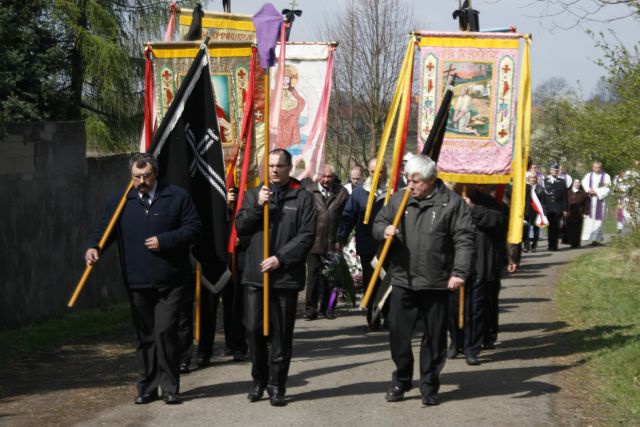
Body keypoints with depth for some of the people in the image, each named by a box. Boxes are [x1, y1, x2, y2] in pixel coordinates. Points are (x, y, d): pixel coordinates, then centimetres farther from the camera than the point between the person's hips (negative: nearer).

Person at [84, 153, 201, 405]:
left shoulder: (177, 197, 1)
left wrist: (164, 241, -12)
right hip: (137, 283, 3)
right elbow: (104, 229, 6)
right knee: (144, 336, 8)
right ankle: (147, 388, 16)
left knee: (165, 331, -9)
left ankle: (170, 388, 1)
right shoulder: (120, 202, 9)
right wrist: (93, 247, -15)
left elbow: (194, 227, -1)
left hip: (171, 281, -3)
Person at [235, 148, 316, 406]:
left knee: (281, 333, 2)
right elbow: (240, 229, 5)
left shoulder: (303, 198, 2)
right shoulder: (253, 195, 12)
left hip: (286, 276, -2)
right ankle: (259, 380, 18)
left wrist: (280, 258, -12)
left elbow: (306, 236, -5)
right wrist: (257, 206, -10)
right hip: (255, 274, 2)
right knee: (254, 329, 2)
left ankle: (276, 385, 11)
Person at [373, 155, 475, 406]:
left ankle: (429, 386, 21)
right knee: (398, 333, 4)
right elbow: (378, 223, 16)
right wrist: (384, 230, -9)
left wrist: (460, 272, -16)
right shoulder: (399, 199, 7)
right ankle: (401, 381, 22)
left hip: (436, 283, -3)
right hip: (403, 281, 3)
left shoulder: (451, 203, -4)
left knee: (435, 337, 7)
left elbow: (464, 240, -7)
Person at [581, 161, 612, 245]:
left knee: (598, 219, -7)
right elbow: (584, 184, 2)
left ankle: (596, 239, -7)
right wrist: (589, 190, -17)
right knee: (589, 219, -2)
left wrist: (596, 192, -13)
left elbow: (607, 189, -5)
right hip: (590, 200, 3)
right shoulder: (588, 175, 12)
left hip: (600, 200, -3)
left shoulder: (606, 176, 4)